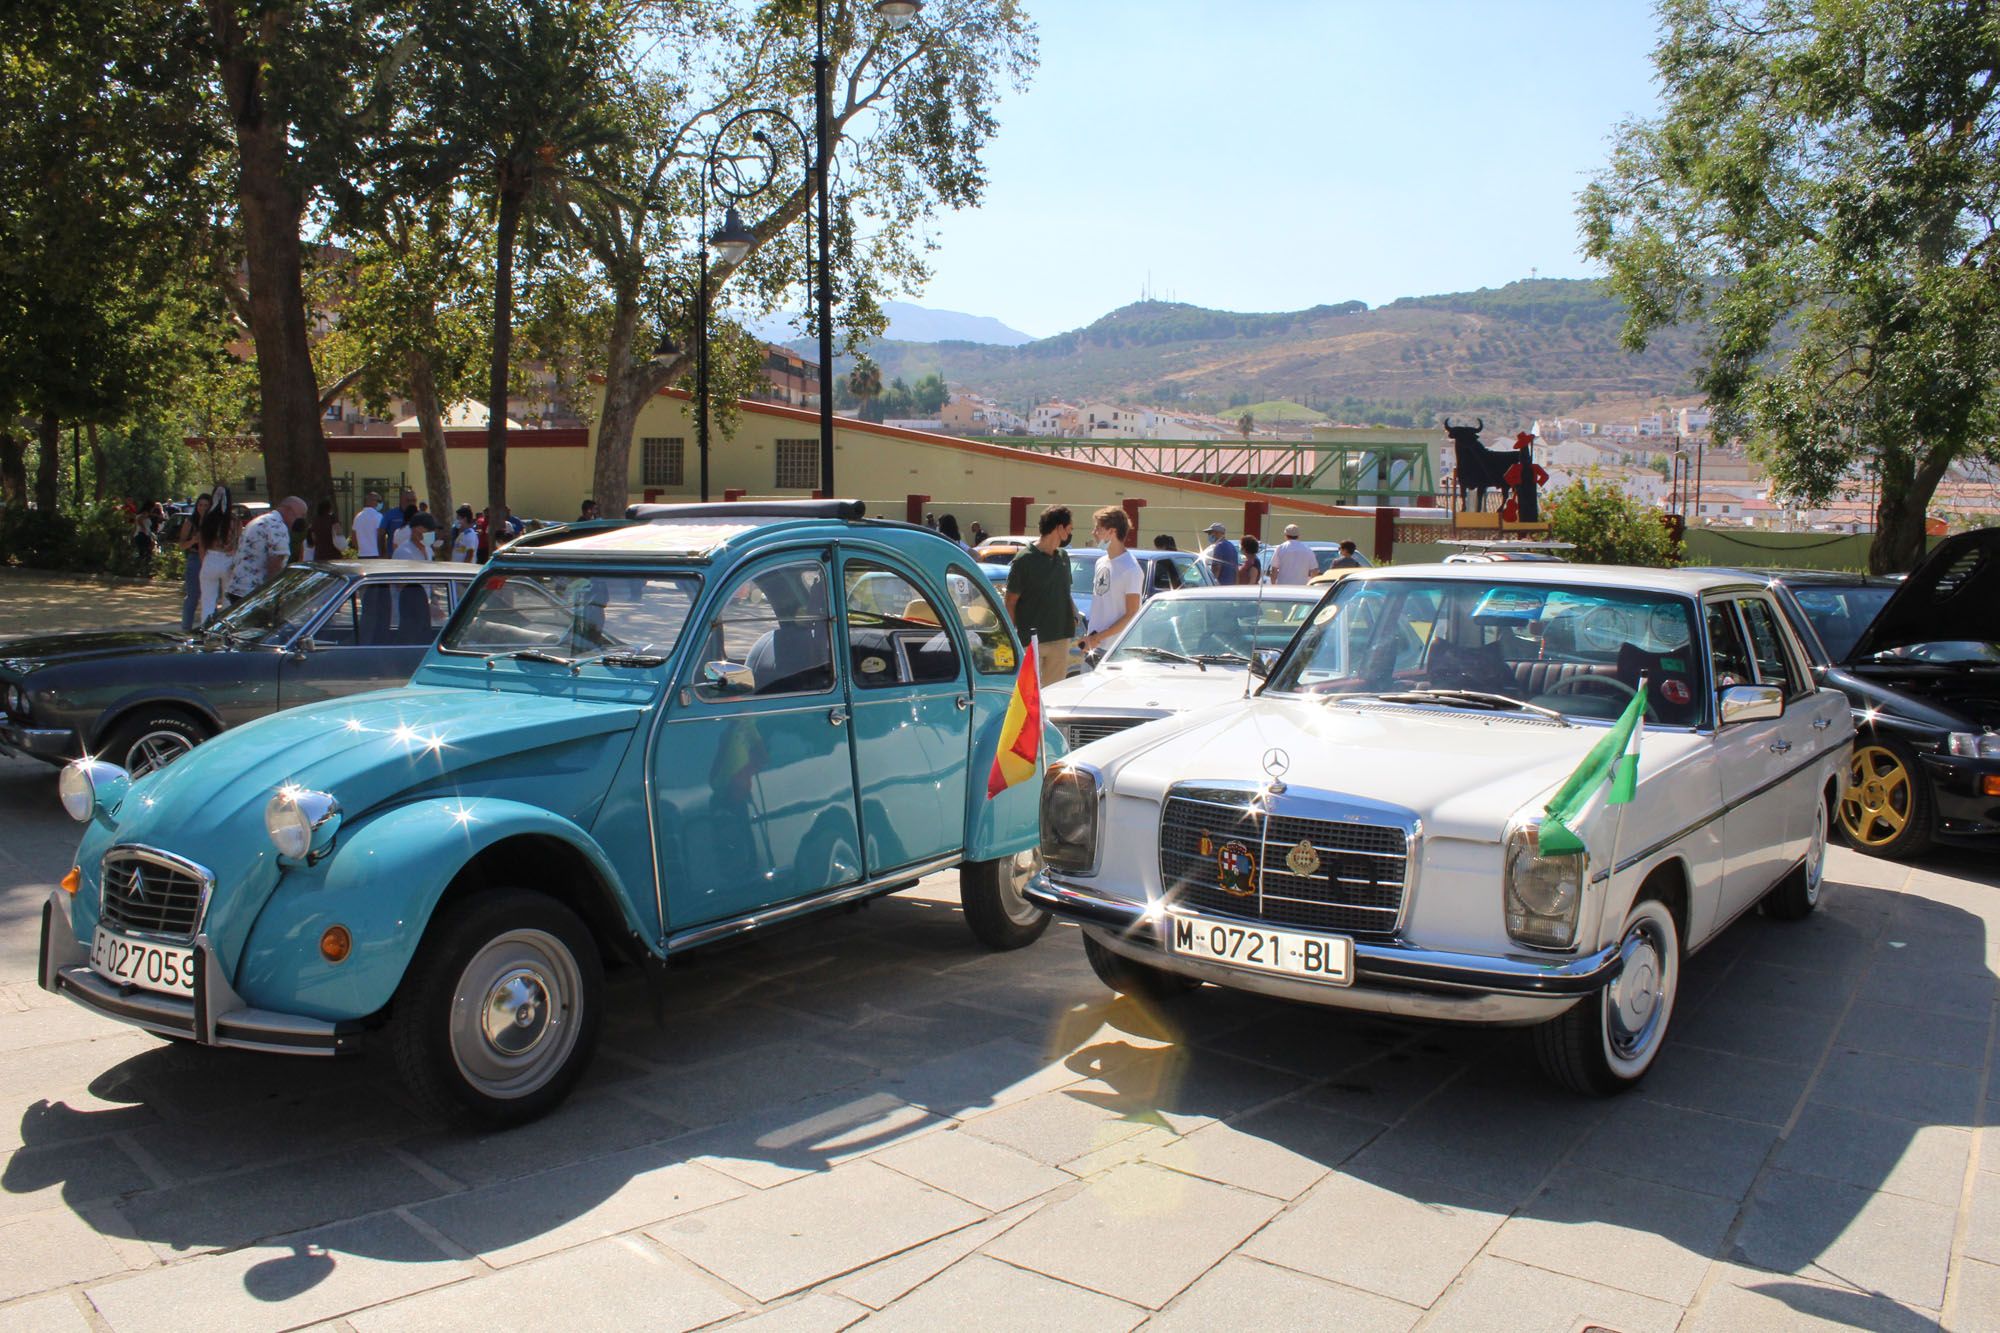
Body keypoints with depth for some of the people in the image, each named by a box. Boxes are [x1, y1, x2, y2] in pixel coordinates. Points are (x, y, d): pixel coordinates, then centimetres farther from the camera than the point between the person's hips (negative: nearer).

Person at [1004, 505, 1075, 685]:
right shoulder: (1024, 560, -9)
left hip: (1060, 640, 6)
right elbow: (1010, 602, -7)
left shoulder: (1063, 557, 11)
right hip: (1031, 641, -6)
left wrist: (1073, 616, 5)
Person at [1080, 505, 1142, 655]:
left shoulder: (1130, 569, -13)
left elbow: (1132, 615, -14)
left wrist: (1098, 637, -15)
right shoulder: (1101, 563, 13)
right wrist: (1090, 637, 9)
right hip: (1094, 647, 8)